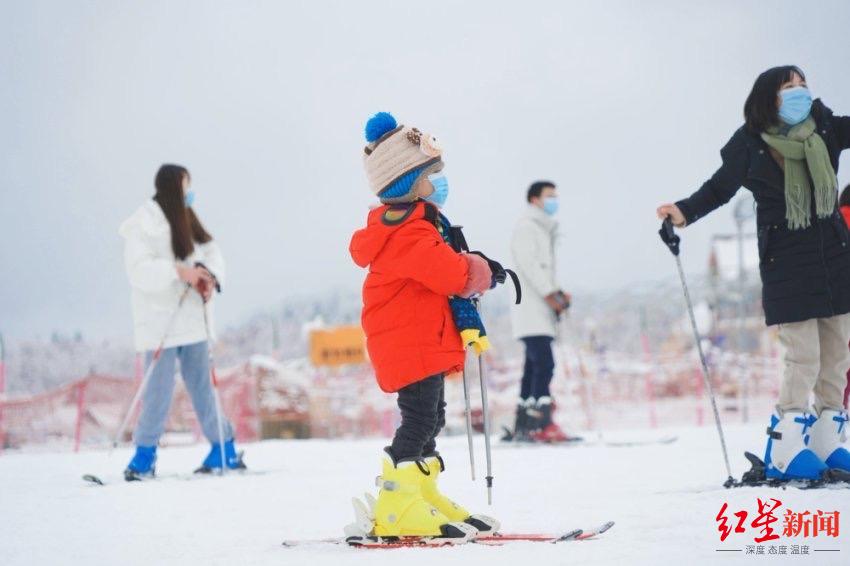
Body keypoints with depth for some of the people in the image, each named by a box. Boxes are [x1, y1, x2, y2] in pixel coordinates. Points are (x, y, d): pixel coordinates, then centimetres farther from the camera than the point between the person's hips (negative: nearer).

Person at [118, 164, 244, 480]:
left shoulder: (188, 222, 14)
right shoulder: (144, 224, -8)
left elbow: (211, 253, 10)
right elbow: (139, 270, -18)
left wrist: (210, 276, -11)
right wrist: (179, 272, -27)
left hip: (192, 320, 6)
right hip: (159, 322, -6)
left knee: (201, 384, 10)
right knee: (160, 388, -8)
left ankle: (224, 447, 15)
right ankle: (145, 454, 1)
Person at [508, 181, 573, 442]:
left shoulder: (544, 229, 24)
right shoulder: (526, 227, -5)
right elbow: (528, 265, -16)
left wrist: (558, 293, 10)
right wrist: (551, 294, -19)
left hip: (543, 310, 10)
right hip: (530, 309, -10)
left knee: (535, 366, 7)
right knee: (544, 364, -18)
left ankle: (523, 425, 8)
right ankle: (543, 423, -24)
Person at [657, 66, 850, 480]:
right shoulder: (750, 143, -7)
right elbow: (719, 189, 1)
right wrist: (684, 212, -13)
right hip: (786, 263, -5)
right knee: (803, 357, -11)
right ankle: (786, 450, -3)